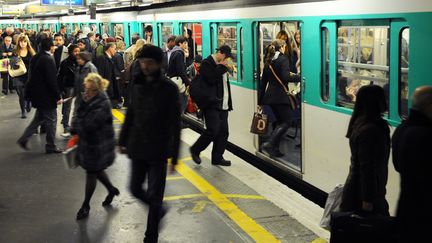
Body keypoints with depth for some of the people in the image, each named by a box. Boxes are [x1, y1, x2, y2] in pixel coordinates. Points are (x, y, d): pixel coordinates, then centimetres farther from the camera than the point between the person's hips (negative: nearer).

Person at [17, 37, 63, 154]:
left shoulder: (35, 58, 7)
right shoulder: (48, 59, -20)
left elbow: (32, 76, 15)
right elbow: (52, 80, -21)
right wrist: (58, 97, -16)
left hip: (36, 93, 9)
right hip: (46, 95, -9)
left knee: (39, 118, 21)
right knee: (51, 120, 4)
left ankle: (24, 139, 18)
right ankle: (51, 146, 12)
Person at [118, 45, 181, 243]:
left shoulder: (168, 88, -12)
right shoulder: (138, 84, 3)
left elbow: (175, 124, -11)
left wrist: (174, 156, -12)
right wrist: (123, 140, 14)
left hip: (158, 150, -5)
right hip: (137, 148, 5)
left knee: (154, 195, 1)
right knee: (135, 189, 14)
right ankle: (159, 210, 41)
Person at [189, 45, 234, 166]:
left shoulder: (221, 65, 18)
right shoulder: (207, 63, -7)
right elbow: (211, 79, -22)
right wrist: (221, 67, -13)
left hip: (222, 104, 9)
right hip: (211, 103, -9)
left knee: (223, 131, 5)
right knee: (213, 130, -13)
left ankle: (217, 157, 13)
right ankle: (195, 150, 7)